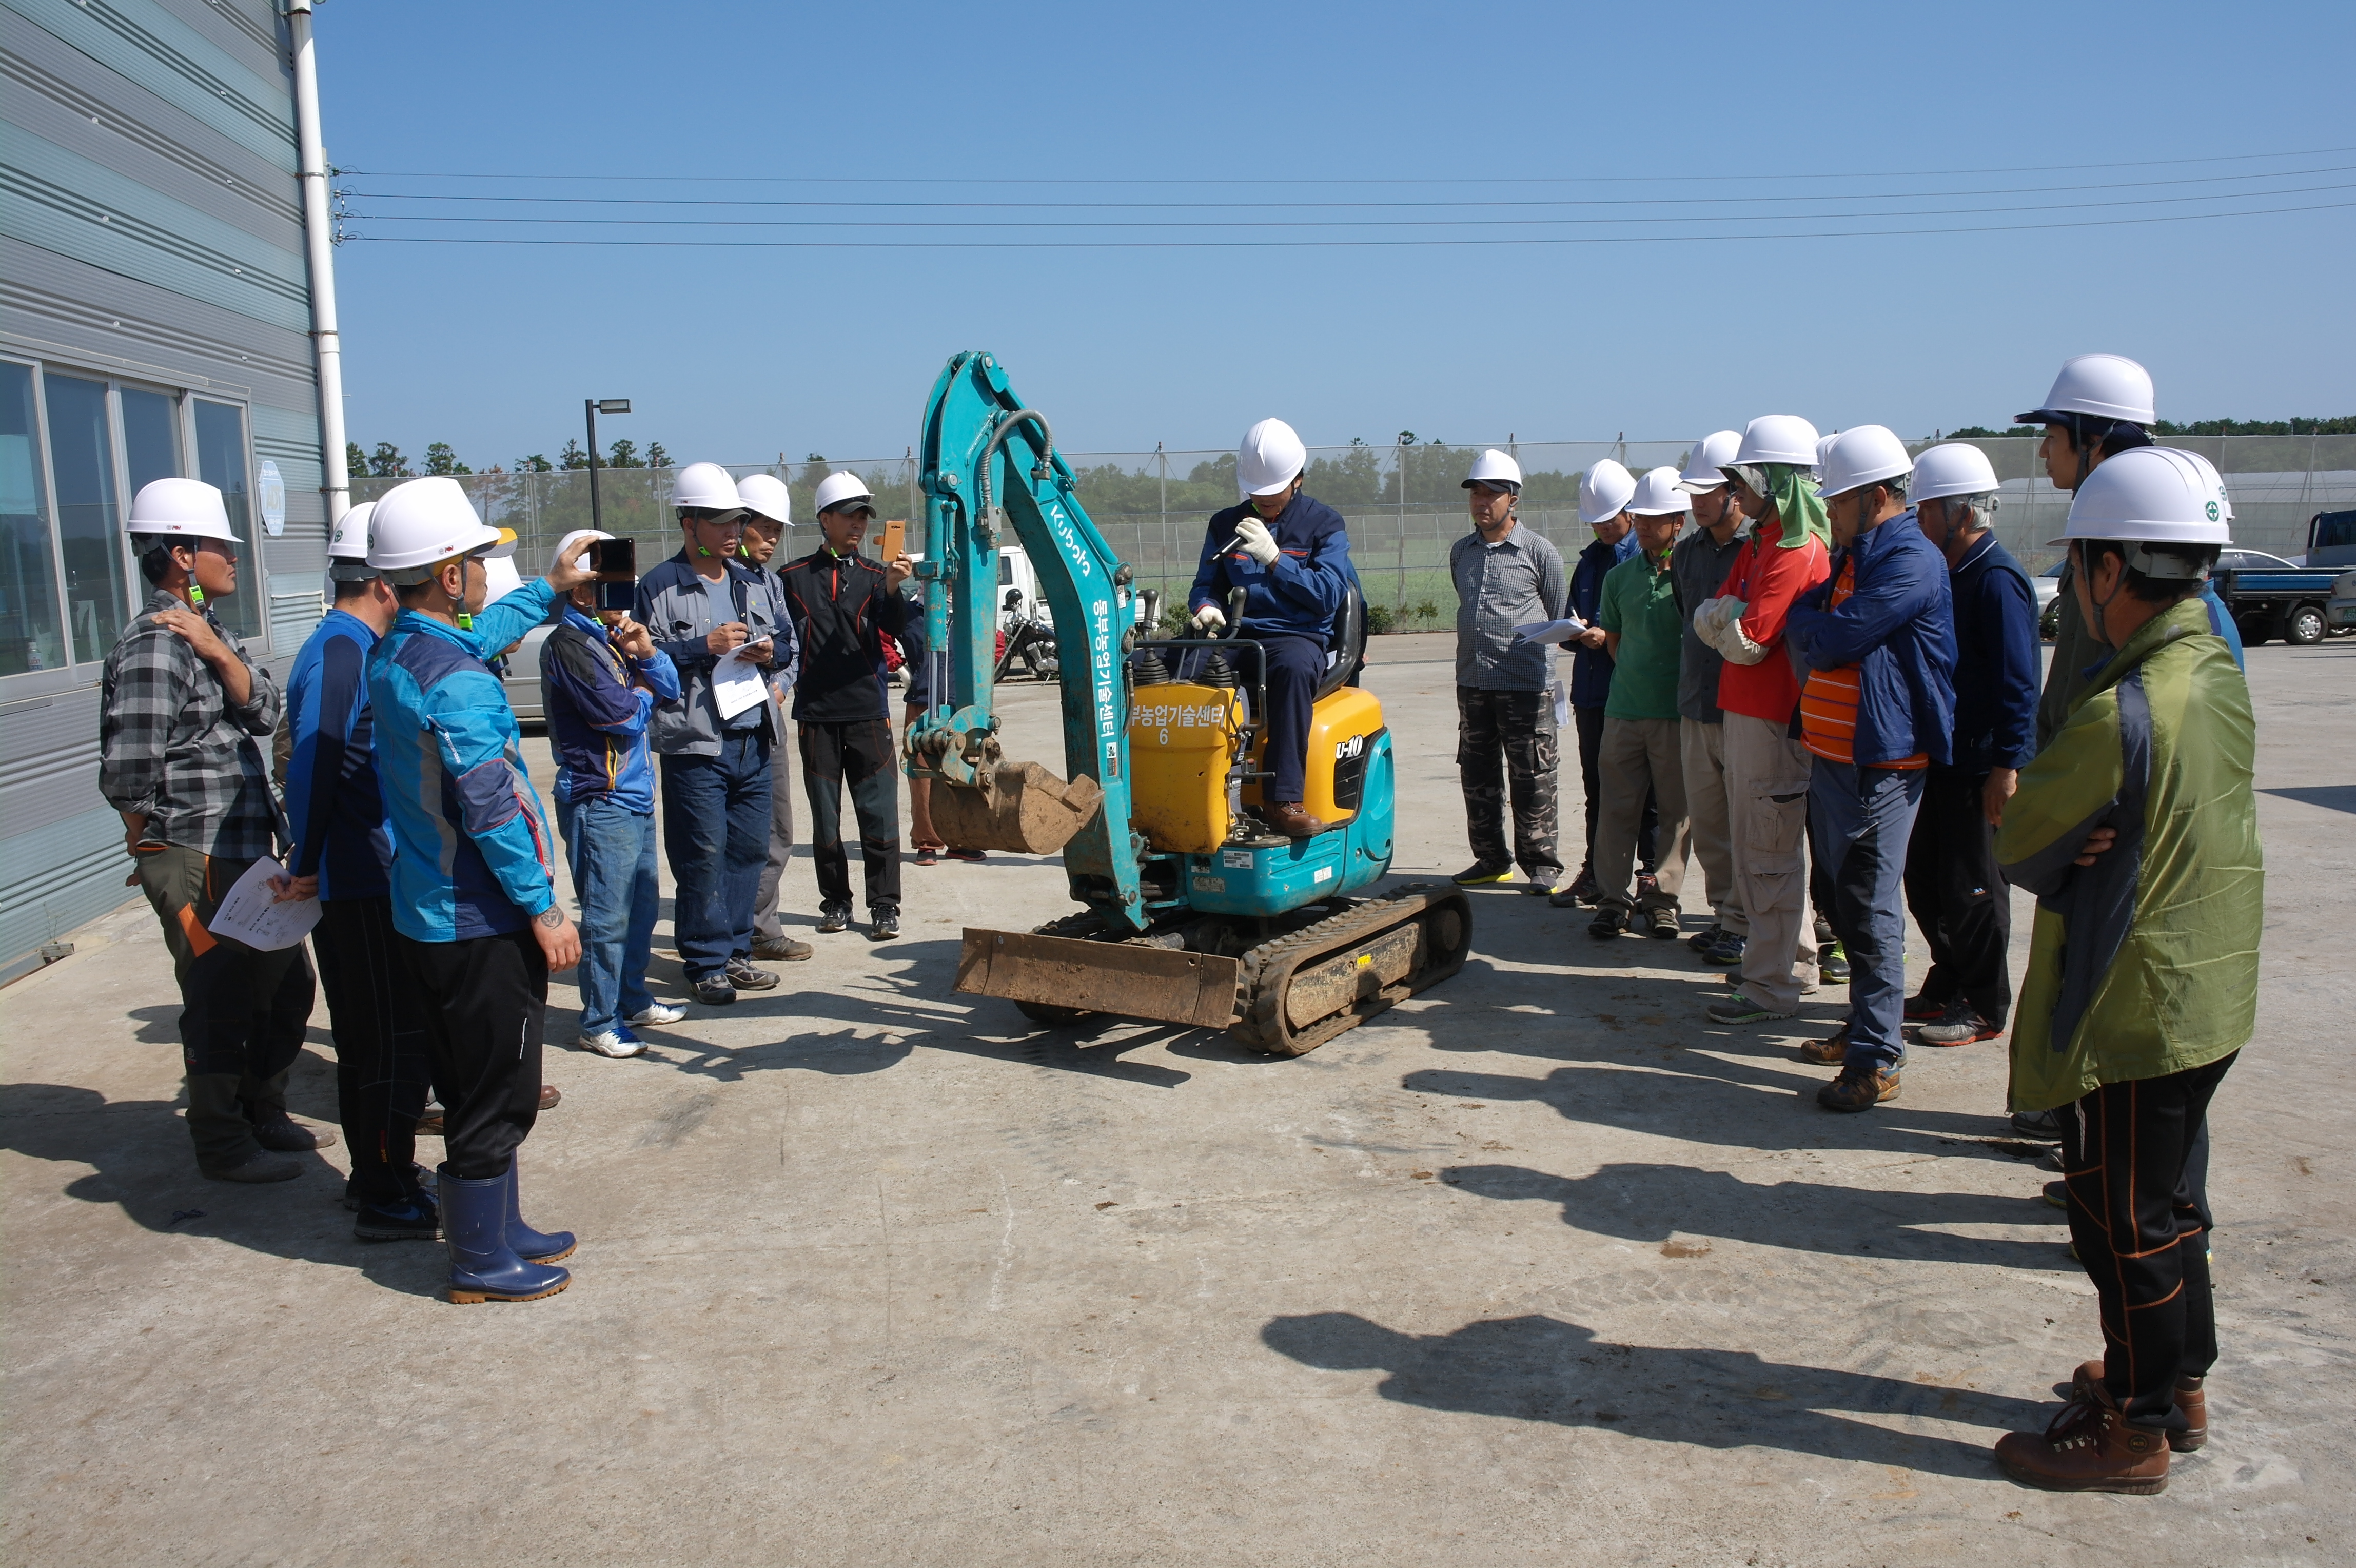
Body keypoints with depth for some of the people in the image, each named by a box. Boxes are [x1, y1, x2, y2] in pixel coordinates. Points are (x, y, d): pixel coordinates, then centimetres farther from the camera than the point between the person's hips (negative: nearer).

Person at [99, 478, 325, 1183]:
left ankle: (263, 1115, 34)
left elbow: (265, 711, 0)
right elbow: (127, 774, -22)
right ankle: (223, 1145, 17)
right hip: (197, 863, -9)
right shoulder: (155, 646, -18)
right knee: (221, 1003, 2)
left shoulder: (209, 631, 13)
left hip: (245, 852, 9)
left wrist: (220, 653, -16)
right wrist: (154, 841, -5)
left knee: (287, 984, 18)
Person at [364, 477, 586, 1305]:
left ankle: (500, 1231, 34)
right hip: (480, 926, -10)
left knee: (478, 1093, 21)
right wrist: (543, 908, -17)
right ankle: (482, 1264, 16)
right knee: (495, 1102, 4)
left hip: (426, 919, 10)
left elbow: (478, 634, 29)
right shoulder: (458, 682, -23)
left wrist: (547, 588, 40)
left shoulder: (393, 656, 7)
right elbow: (492, 810, -25)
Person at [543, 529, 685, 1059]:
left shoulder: (611, 636, 14)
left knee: (642, 907, 17)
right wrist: (642, 692, 2)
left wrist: (647, 653, -4)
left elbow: (670, 691, 14)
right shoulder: (568, 644, -13)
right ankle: (598, 1024, 4)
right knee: (608, 917, -5)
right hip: (599, 802, -9)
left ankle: (633, 1000, 30)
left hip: (634, 797, 9)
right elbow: (622, 716, -19)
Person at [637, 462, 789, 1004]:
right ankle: (707, 963, 6)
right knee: (703, 857, -5)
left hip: (754, 741, 6)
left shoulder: (755, 582, 16)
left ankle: (735, 952, 21)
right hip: (694, 745, -6)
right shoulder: (659, 586, -3)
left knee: (749, 850, 9)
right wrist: (705, 647, -17)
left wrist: (770, 653, 2)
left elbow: (788, 640, 23)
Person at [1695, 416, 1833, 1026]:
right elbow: (1708, 620, 11)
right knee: (1754, 844, 18)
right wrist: (1728, 619, -8)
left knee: (1769, 852, -5)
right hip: (1745, 711, 10)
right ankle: (1795, 955, 31)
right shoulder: (1758, 543, 14)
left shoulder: (1796, 552, -17)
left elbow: (1749, 641, -21)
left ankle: (1770, 988, 1)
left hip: (1774, 719, -10)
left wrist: (1724, 616, -3)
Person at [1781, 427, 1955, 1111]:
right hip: (1834, 754, 10)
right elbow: (1811, 637, 16)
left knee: (1871, 911, -7)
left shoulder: (1911, 562, -14)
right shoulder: (1853, 556, 17)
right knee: (1851, 901, 17)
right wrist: (1809, 619, -4)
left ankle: (1875, 1062, -2)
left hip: (1879, 764, -10)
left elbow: (1832, 639, -18)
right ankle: (1869, 1026, 30)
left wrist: (1797, 616, 0)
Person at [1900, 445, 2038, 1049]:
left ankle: (1985, 1007, 14)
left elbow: (2017, 682, -21)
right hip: (1941, 756, 9)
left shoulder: (1996, 578, -17)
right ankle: (1948, 987, 30)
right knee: (1923, 876, 16)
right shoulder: (1948, 573, 12)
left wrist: (2007, 765, -23)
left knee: (1972, 888, 1)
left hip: (1980, 765, -9)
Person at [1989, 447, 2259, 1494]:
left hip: (2130, 1012, -9)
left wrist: (2058, 856, 1)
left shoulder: (2120, 715, -26)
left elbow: (2013, 841, -16)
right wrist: (2081, 847, -11)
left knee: (2124, 1222, 6)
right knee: (2165, 1200, 22)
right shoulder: (2217, 672, 2)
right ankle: (2178, 1384, 38)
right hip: (2208, 994, 9)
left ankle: (2134, 1433, 20)